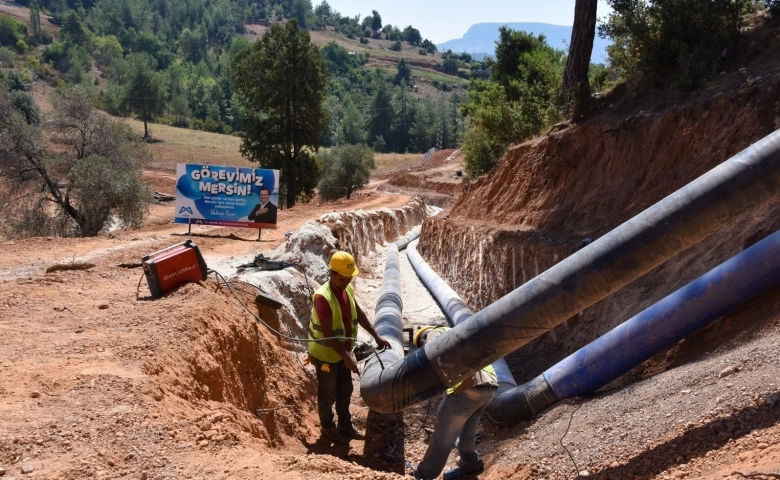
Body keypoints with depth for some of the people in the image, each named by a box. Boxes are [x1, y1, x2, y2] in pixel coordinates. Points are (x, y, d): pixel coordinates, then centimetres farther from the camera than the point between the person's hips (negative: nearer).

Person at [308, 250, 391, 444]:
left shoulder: (347, 289, -6)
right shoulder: (322, 297, -31)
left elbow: (358, 313, 8)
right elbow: (327, 334, -30)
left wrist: (376, 336, 7)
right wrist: (346, 357, -30)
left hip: (343, 352, 7)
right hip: (326, 355, -7)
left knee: (345, 391, 21)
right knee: (328, 394, 13)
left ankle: (345, 426, 38)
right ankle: (327, 427, 34)